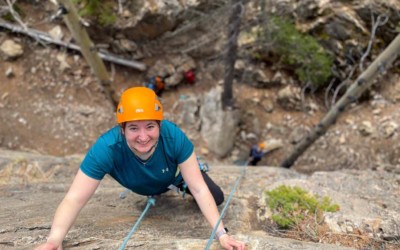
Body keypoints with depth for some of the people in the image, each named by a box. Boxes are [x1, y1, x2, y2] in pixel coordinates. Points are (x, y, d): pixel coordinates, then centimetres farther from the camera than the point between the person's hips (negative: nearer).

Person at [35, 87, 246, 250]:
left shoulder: (174, 137, -45)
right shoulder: (106, 148, -46)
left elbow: (199, 189, -39)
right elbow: (74, 199, -47)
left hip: (173, 177, -1)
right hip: (141, 189, 1)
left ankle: (180, 185, 27)